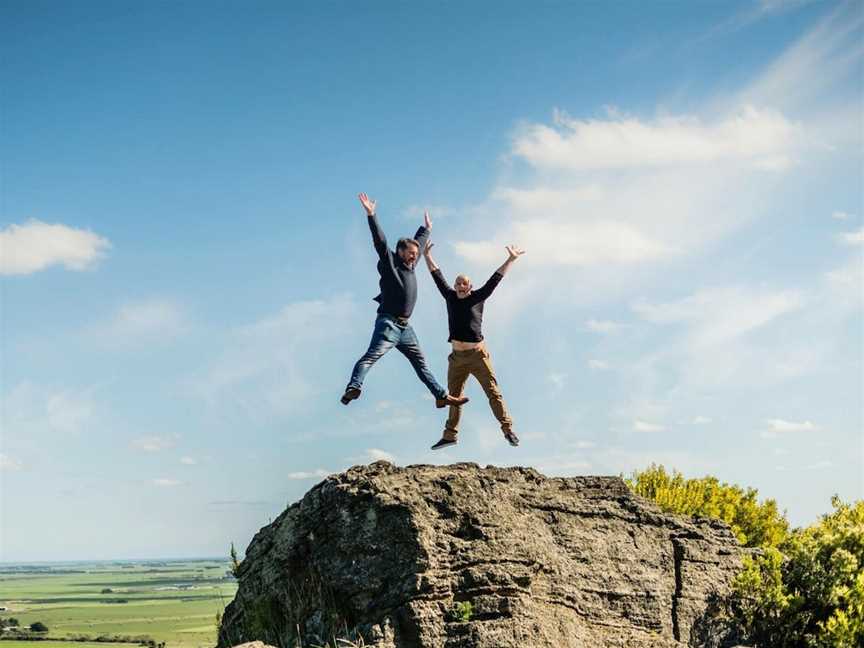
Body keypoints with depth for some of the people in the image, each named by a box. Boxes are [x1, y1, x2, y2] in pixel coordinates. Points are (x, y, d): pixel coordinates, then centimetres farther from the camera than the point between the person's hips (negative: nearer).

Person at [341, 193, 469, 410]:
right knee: (371, 356, -24)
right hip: (388, 323, -8)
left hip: (405, 327, 8)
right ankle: (353, 388, -40)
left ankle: (442, 396, 18)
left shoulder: (410, 266, 18)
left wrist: (426, 228, 49)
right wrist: (371, 215, -21)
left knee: (421, 363, 14)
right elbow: (380, 241, -13)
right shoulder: (389, 262, -1)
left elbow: (418, 243, 35)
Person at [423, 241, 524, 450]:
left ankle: (508, 430, -3)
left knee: (493, 393, -5)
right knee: (454, 396, 9)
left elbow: (495, 279, -2)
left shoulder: (477, 298, 0)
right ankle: (450, 435, 16)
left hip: (478, 355, -4)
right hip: (457, 357, 4)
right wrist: (427, 256, 12)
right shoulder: (450, 297, 8)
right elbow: (438, 277, 13)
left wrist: (510, 260, -5)